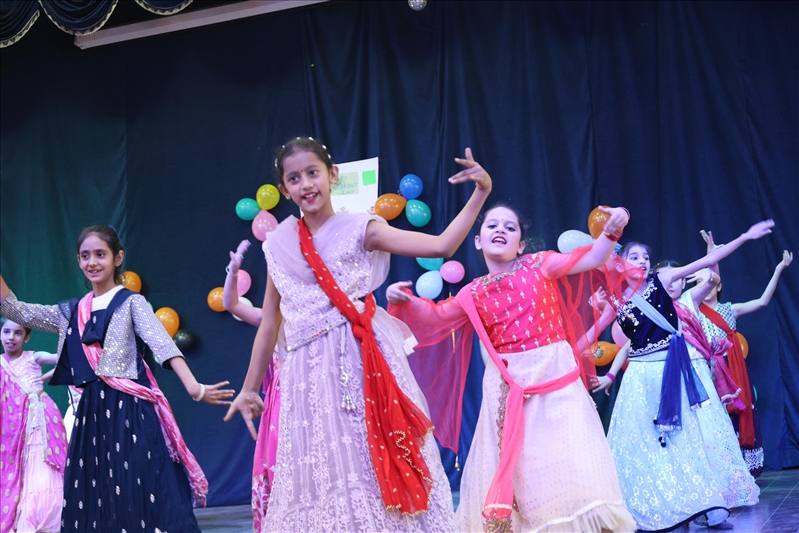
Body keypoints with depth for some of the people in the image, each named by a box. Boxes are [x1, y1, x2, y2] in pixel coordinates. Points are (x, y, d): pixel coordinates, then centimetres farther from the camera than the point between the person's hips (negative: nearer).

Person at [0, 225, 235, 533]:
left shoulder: (131, 303, 0)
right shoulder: (72, 311, 15)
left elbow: (162, 345, -13)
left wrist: (194, 388, -26)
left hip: (129, 407, -5)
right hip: (92, 411, 5)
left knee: (139, 491, -9)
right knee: (94, 494, 7)